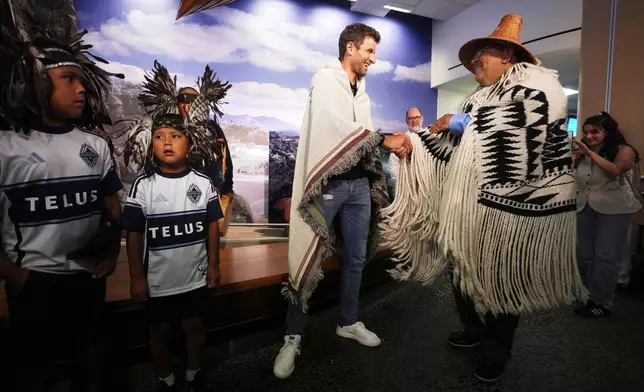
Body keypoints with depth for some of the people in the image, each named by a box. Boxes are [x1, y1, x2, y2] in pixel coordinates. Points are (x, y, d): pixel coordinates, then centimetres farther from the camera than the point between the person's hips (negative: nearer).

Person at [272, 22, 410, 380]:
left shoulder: (361, 91, 18)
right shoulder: (325, 80, -3)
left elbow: (364, 138, 15)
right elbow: (339, 126, -17)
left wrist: (393, 144, 0)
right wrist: (385, 140, -12)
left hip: (359, 182, 8)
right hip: (329, 182, -7)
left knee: (356, 257, 13)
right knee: (310, 258, -2)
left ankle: (349, 322, 31)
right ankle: (294, 336, 13)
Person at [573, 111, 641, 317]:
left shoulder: (623, 150, -2)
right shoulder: (583, 154, 12)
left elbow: (615, 170, -21)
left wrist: (590, 153, -22)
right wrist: (575, 158, -3)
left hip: (613, 209, -5)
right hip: (585, 208, 5)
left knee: (606, 256, -5)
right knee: (585, 255, 6)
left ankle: (601, 303, 2)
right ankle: (588, 297, 17)